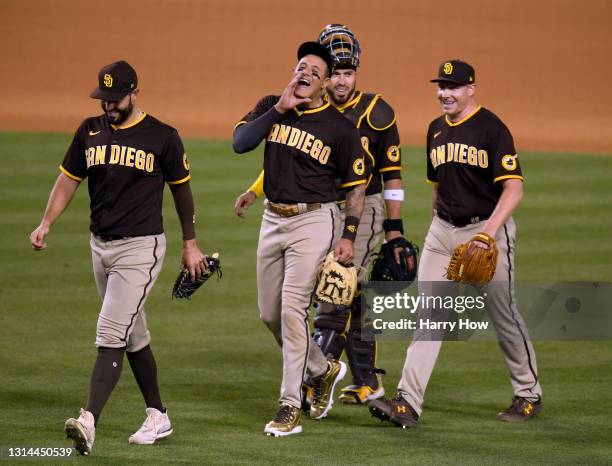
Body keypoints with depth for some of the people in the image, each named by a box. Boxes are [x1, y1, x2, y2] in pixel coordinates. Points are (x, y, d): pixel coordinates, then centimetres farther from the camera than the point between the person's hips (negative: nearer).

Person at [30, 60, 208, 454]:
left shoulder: (162, 137, -6)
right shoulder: (90, 131, 7)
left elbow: (181, 188, 4)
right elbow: (69, 180, 10)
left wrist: (190, 244, 7)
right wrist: (46, 224, -4)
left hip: (141, 247, -6)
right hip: (101, 245, 6)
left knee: (110, 335, -17)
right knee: (133, 337, 14)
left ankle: (89, 422, -26)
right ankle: (157, 417, 25)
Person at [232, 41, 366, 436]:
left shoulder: (339, 126, -6)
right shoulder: (272, 107, 4)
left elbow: (357, 183, -2)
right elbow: (240, 142, -10)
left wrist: (349, 236, -10)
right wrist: (280, 108, -15)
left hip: (314, 220, -5)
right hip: (274, 219, 5)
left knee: (292, 309, -13)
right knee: (270, 314, 11)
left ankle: (290, 406, -8)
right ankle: (324, 370, 34)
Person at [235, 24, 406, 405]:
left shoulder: (376, 113, -6)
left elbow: (391, 173, -3)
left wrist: (394, 226, -5)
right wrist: (255, 191, -4)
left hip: (363, 209, -5)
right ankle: (368, 383, 16)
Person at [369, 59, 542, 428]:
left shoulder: (492, 129, -11)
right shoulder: (436, 130, 11)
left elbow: (513, 188, -18)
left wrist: (489, 232, -29)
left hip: (488, 228, -6)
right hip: (443, 231, 6)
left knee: (504, 315, 3)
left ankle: (529, 395, 21)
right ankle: (408, 403, -9)